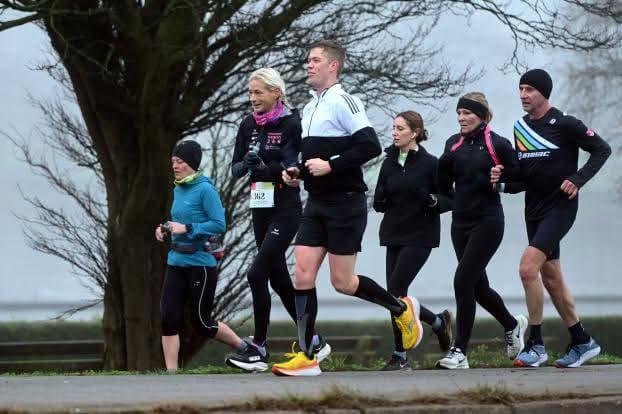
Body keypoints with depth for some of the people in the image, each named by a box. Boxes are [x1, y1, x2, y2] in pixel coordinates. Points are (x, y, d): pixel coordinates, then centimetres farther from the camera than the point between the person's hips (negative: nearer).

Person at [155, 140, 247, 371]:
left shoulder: (205, 189, -12)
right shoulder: (178, 190, 11)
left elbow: (219, 224, -17)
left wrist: (187, 229, -20)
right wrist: (166, 229, 6)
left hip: (200, 263, -7)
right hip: (176, 263, 7)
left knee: (201, 322, 3)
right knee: (168, 318, -4)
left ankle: (246, 349, 23)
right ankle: (171, 372, 0)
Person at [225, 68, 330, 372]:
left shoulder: (291, 124, -10)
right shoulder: (249, 125, 9)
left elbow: (292, 168, -17)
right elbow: (236, 169, 5)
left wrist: (264, 166, -32)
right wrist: (247, 163, -17)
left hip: (285, 209, -7)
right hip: (260, 209, 7)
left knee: (257, 274, -15)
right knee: (278, 278, 11)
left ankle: (258, 349, -9)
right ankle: (314, 342, 22)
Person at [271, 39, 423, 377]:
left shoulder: (343, 102, -11)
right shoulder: (309, 108, 16)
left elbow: (370, 146, -20)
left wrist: (331, 165, -22)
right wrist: (298, 172, 9)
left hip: (345, 202, -8)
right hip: (317, 203, 8)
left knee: (342, 282, -3)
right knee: (303, 276, -3)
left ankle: (401, 308, 22)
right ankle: (306, 358, -2)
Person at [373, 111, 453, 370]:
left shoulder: (430, 164, -6)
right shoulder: (389, 164, 9)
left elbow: (450, 200, -4)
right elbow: (378, 203, 13)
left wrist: (431, 200, -23)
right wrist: (382, 198, -9)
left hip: (419, 236, -6)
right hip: (394, 235, 6)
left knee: (395, 291, -13)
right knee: (396, 295, 2)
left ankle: (400, 356, -4)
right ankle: (439, 323, 26)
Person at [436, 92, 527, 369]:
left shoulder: (498, 145, -6)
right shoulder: (454, 144, 10)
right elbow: (443, 184, 11)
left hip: (487, 222, -7)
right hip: (461, 221, 7)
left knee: (463, 281, -15)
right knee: (478, 286, 14)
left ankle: (460, 352, -11)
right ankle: (513, 325, 41)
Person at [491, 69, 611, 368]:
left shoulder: (564, 124, -10)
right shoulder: (520, 127, 10)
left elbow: (602, 149, -7)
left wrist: (578, 180, -17)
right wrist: (503, 182, -4)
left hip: (560, 207, -8)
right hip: (534, 209, 8)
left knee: (527, 268, -19)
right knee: (551, 278, 11)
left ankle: (536, 344, -11)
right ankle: (582, 343, 24)